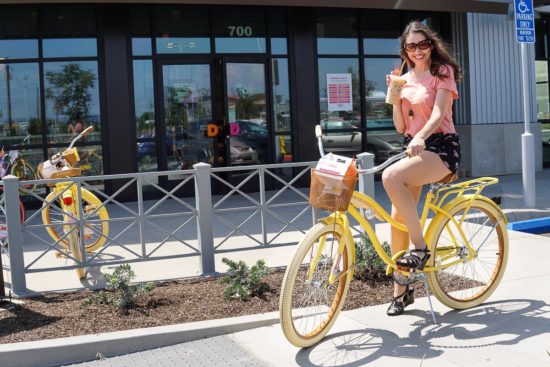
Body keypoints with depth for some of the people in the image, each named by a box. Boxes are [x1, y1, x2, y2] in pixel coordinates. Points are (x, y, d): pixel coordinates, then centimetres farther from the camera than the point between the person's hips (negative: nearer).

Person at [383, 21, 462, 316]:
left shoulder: (442, 72, -1)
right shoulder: (405, 79, 14)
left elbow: (439, 113, -16)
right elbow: (400, 127, 9)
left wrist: (421, 137, -34)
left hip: (441, 147, -6)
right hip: (413, 148, 6)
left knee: (391, 176, -33)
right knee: (397, 217, -4)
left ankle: (419, 247, -23)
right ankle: (402, 289, 9)